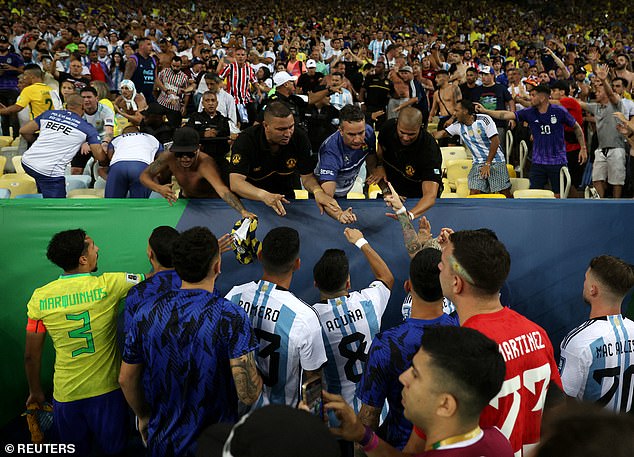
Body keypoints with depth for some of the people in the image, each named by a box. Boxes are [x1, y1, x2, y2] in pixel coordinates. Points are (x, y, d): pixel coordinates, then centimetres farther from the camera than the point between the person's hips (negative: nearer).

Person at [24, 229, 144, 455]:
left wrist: (35, 391, 13)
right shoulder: (109, 285, -20)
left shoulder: (40, 297, -11)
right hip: (107, 391, -2)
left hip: (65, 395, 2)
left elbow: (31, 355, -2)